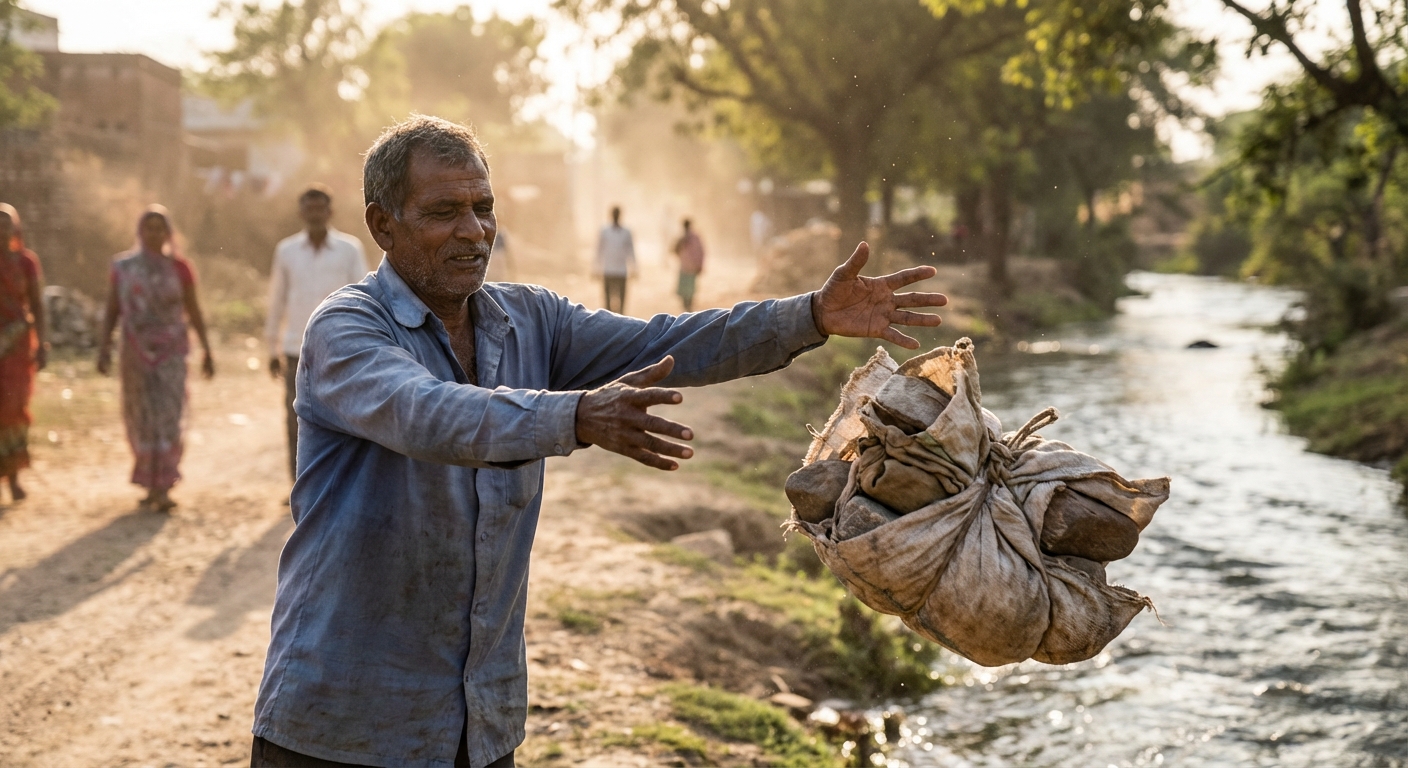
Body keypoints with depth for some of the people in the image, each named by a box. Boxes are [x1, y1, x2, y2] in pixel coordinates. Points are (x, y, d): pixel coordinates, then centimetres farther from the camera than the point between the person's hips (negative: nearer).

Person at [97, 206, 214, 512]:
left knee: (167, 418, -13)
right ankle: (152, 486, 22)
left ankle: (163, 490, -16)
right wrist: (104, 348, -8)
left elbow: (194, 311, 7)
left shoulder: (180, 268, 2)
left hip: (171, 352, -2)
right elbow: (111, 311, 4)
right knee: (141, 420, 6)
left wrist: (207, 351, 5)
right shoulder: (122, 267, 4)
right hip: (135, 353, 2)